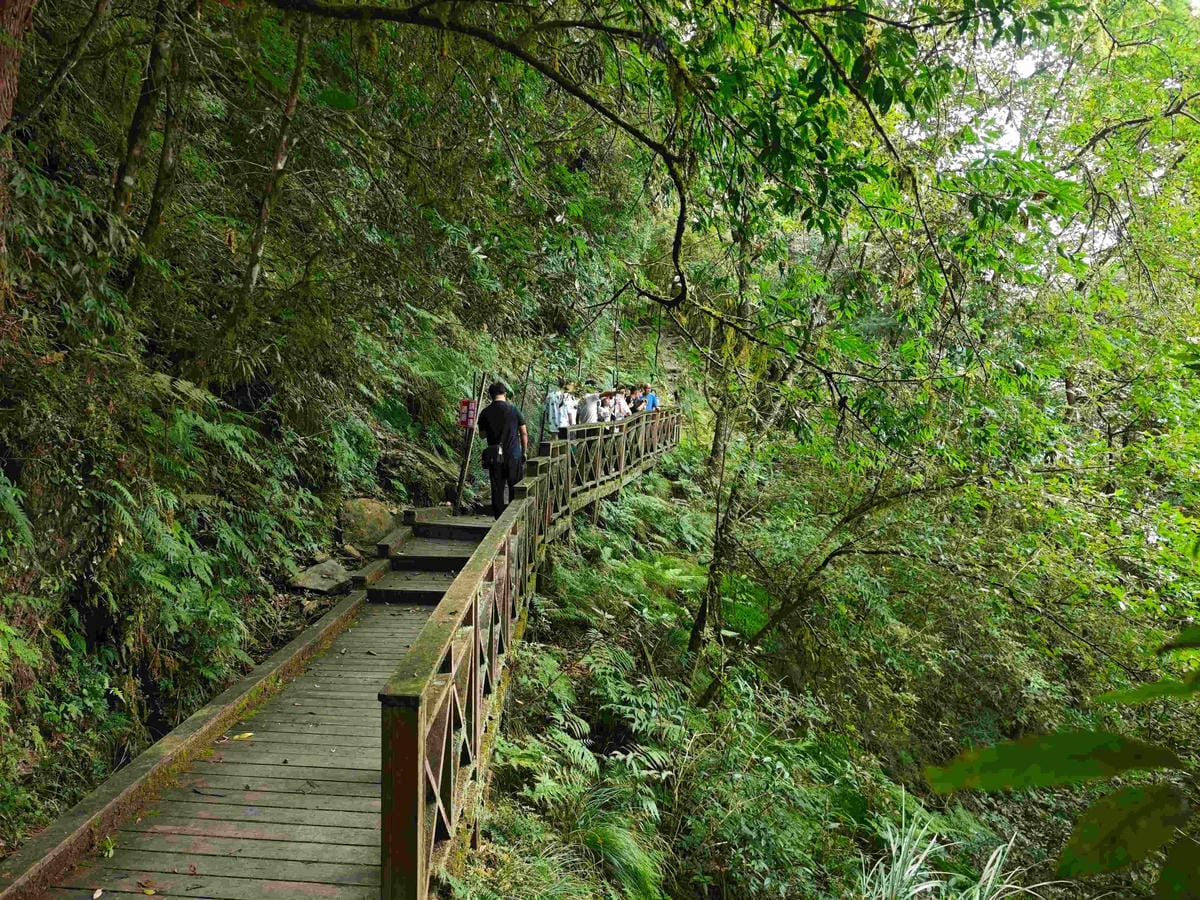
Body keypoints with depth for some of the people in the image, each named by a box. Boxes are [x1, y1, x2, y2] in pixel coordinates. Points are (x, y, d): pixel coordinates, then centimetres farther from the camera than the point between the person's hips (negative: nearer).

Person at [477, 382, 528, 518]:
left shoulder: (485, 413, -2)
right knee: (515, 489, 8)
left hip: (494, 457, 1)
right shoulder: (513, 410, -5)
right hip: (514, 455, -1)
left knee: (497, 489, 7)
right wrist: (524, 451, 9)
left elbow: (482, 435, 8)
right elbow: (524, 433, -1)